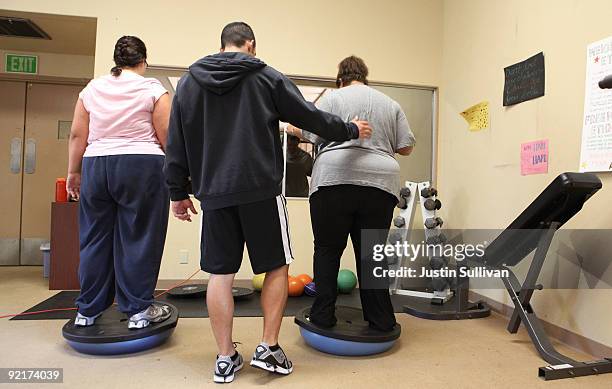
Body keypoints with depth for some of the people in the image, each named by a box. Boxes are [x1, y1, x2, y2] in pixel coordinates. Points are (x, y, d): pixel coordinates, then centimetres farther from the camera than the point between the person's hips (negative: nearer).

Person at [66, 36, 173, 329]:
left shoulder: (91, 90, 10)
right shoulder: (153, 89, -1)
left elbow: (77, 136, 8)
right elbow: (166, 137, -5)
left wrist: (73, 172, 15)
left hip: (96, 168, 4)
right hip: (141, 168, -4)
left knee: (95, 240, 11)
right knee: (138, 240, 1)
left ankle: (87, 311, 21)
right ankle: (139, 310, 7)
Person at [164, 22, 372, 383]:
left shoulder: (189, 81, 13)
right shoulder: (266, 76, 3)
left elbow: (176, 143, 11)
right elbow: (310, 116, 6)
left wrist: (179, 192, 17)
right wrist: (350, 130, 21)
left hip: (214, 193, 4)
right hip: (261, 190, -3)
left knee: (220, 273, 9)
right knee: (276, 267, 10)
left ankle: (226, 358, 15)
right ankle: (269, 347, 12)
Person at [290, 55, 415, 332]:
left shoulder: (332, 97, 8)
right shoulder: (390, 104, 18)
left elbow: (314, 135, -1)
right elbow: (406, 147, 14)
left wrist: (296, 130, 19)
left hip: (334, 179, -3)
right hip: (380, 183, 3)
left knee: (328, 250, 6)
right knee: (371, 253, 9)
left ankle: (323, 316, 11)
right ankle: (381, 320, 14)